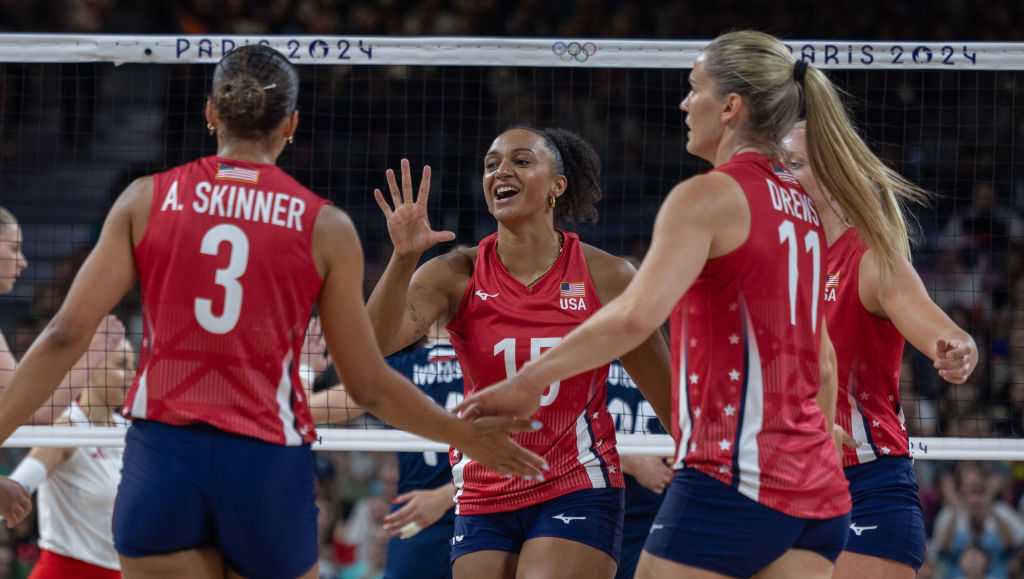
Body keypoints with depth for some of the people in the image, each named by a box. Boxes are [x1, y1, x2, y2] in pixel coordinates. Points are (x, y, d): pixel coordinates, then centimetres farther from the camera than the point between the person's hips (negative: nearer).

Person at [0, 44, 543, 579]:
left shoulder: (147, 199, 3)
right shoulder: (324, 226, 1)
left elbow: (65, 336, -2)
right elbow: (369, 385, 5)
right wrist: (467, 436, 19)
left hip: (161, 453, 1)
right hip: (269, 463, -1)